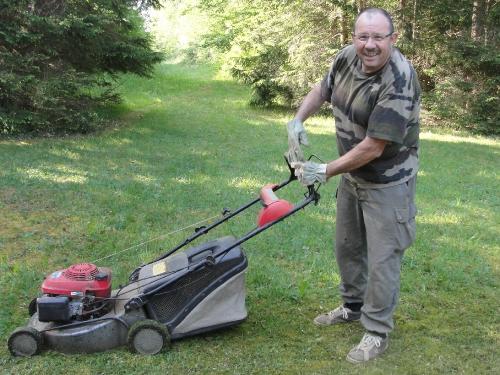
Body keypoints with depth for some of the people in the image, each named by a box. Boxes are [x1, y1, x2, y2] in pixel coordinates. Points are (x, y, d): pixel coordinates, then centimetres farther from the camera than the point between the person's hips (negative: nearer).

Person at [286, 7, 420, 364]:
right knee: (347, 245, 20)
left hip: (387, 182, -8)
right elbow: (322, 89, 13)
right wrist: (298, 120, -3)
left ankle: (377, 332, 16)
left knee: (382, 257, 0)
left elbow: (373, 148, -29)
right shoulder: (347, 57, -8)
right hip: (352, 175, 8)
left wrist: (324, 172, -21)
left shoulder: (399, 82, -30)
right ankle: (353, 306, 40)